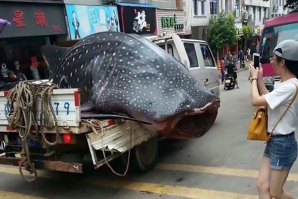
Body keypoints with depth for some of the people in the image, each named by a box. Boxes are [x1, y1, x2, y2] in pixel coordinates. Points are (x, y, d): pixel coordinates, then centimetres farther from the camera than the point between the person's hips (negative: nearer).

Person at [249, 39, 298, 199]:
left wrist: (254, 78, -8)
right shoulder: (285, 84, 7)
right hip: (273, 141, 9)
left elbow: (256, 100, -25)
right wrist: (259, 79, 8)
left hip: (283, 144, -9)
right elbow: (267, 98, 14)